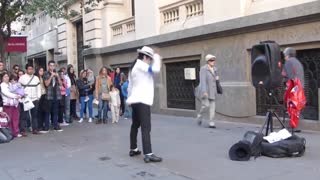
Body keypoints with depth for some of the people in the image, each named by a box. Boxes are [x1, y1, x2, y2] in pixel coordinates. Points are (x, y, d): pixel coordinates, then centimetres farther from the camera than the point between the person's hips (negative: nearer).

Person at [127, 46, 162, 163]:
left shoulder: (134, 66, 19)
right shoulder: (140, 65, -11)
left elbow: (130, 85, 20)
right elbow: (155, 69, -26)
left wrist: (130, 98, 22)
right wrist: (157, 58, -9)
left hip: (135, 100, 10)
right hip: (142, 101, -10)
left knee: (135, 125, 16)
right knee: (146, 128, -13)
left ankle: (133, 149, 24)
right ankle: (148, 154, -17)